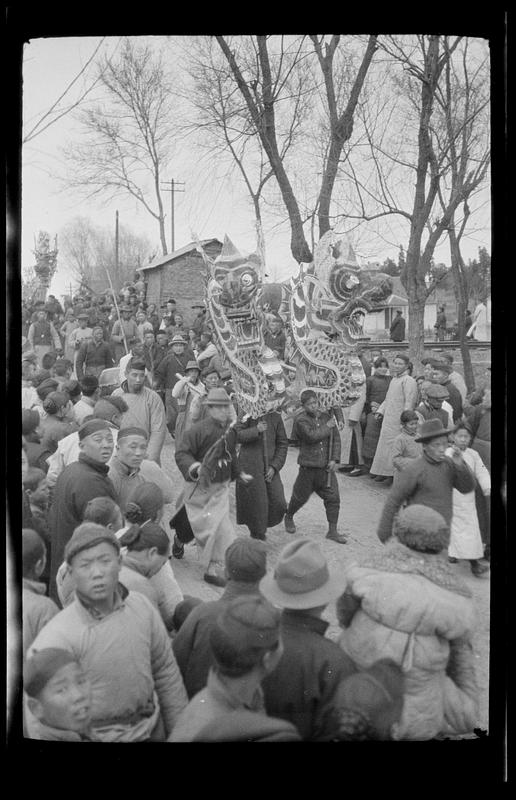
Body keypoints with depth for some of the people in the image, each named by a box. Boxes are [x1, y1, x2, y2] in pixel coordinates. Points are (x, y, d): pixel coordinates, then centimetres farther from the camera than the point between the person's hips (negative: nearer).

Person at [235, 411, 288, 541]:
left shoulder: (275, 417, 5)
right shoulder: (247, 416, -3)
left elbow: (283, 444, 7)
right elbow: (237, 435, -14)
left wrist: (274, 466, -2)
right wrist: (256, 430, -27)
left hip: (270, 469, 3)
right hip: (250, 468, -3)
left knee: (279, 504, -3)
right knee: (256, 504, 0)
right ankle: (257, 535, 21)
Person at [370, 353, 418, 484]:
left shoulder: (409, 381, -10)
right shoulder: (394, 380, 18)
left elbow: (409, 402, -16)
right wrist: (380, 410, 16)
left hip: (398, 420, -9)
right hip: (388, 419, 9)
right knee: (384, 443, 11)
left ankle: (394, 474, 0)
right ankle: (384, 472, 20)